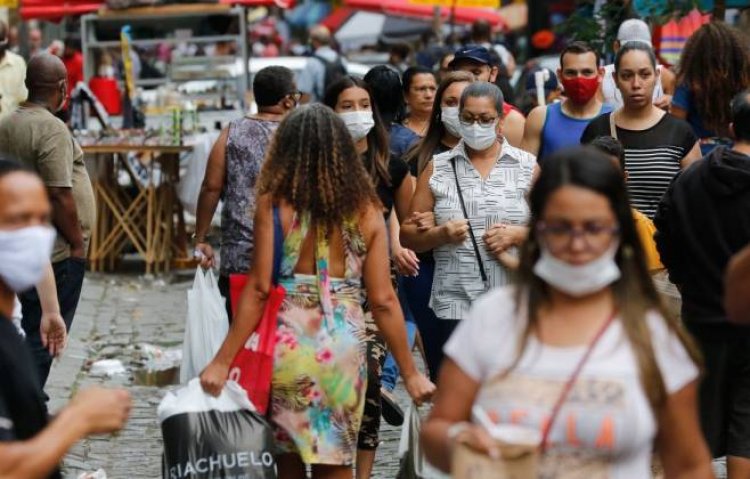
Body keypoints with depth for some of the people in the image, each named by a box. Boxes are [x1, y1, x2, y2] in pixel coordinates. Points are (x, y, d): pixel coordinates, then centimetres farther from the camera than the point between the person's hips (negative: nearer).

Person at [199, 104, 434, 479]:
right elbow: (383, 300, -1)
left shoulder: (274, 204, -5)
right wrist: (410, 373, 7)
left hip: (287, 344, -1)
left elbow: (259, 290, -9)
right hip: (344, 347, 1)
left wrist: (222, 361, -4)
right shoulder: (366, 210, 1)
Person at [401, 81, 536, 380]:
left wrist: (518, 234, -11)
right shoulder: (437, 169, 9)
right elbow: (408, 235, 9)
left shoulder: (526, 166, 7)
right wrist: (440, 233, -10)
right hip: (453, 307, 0)